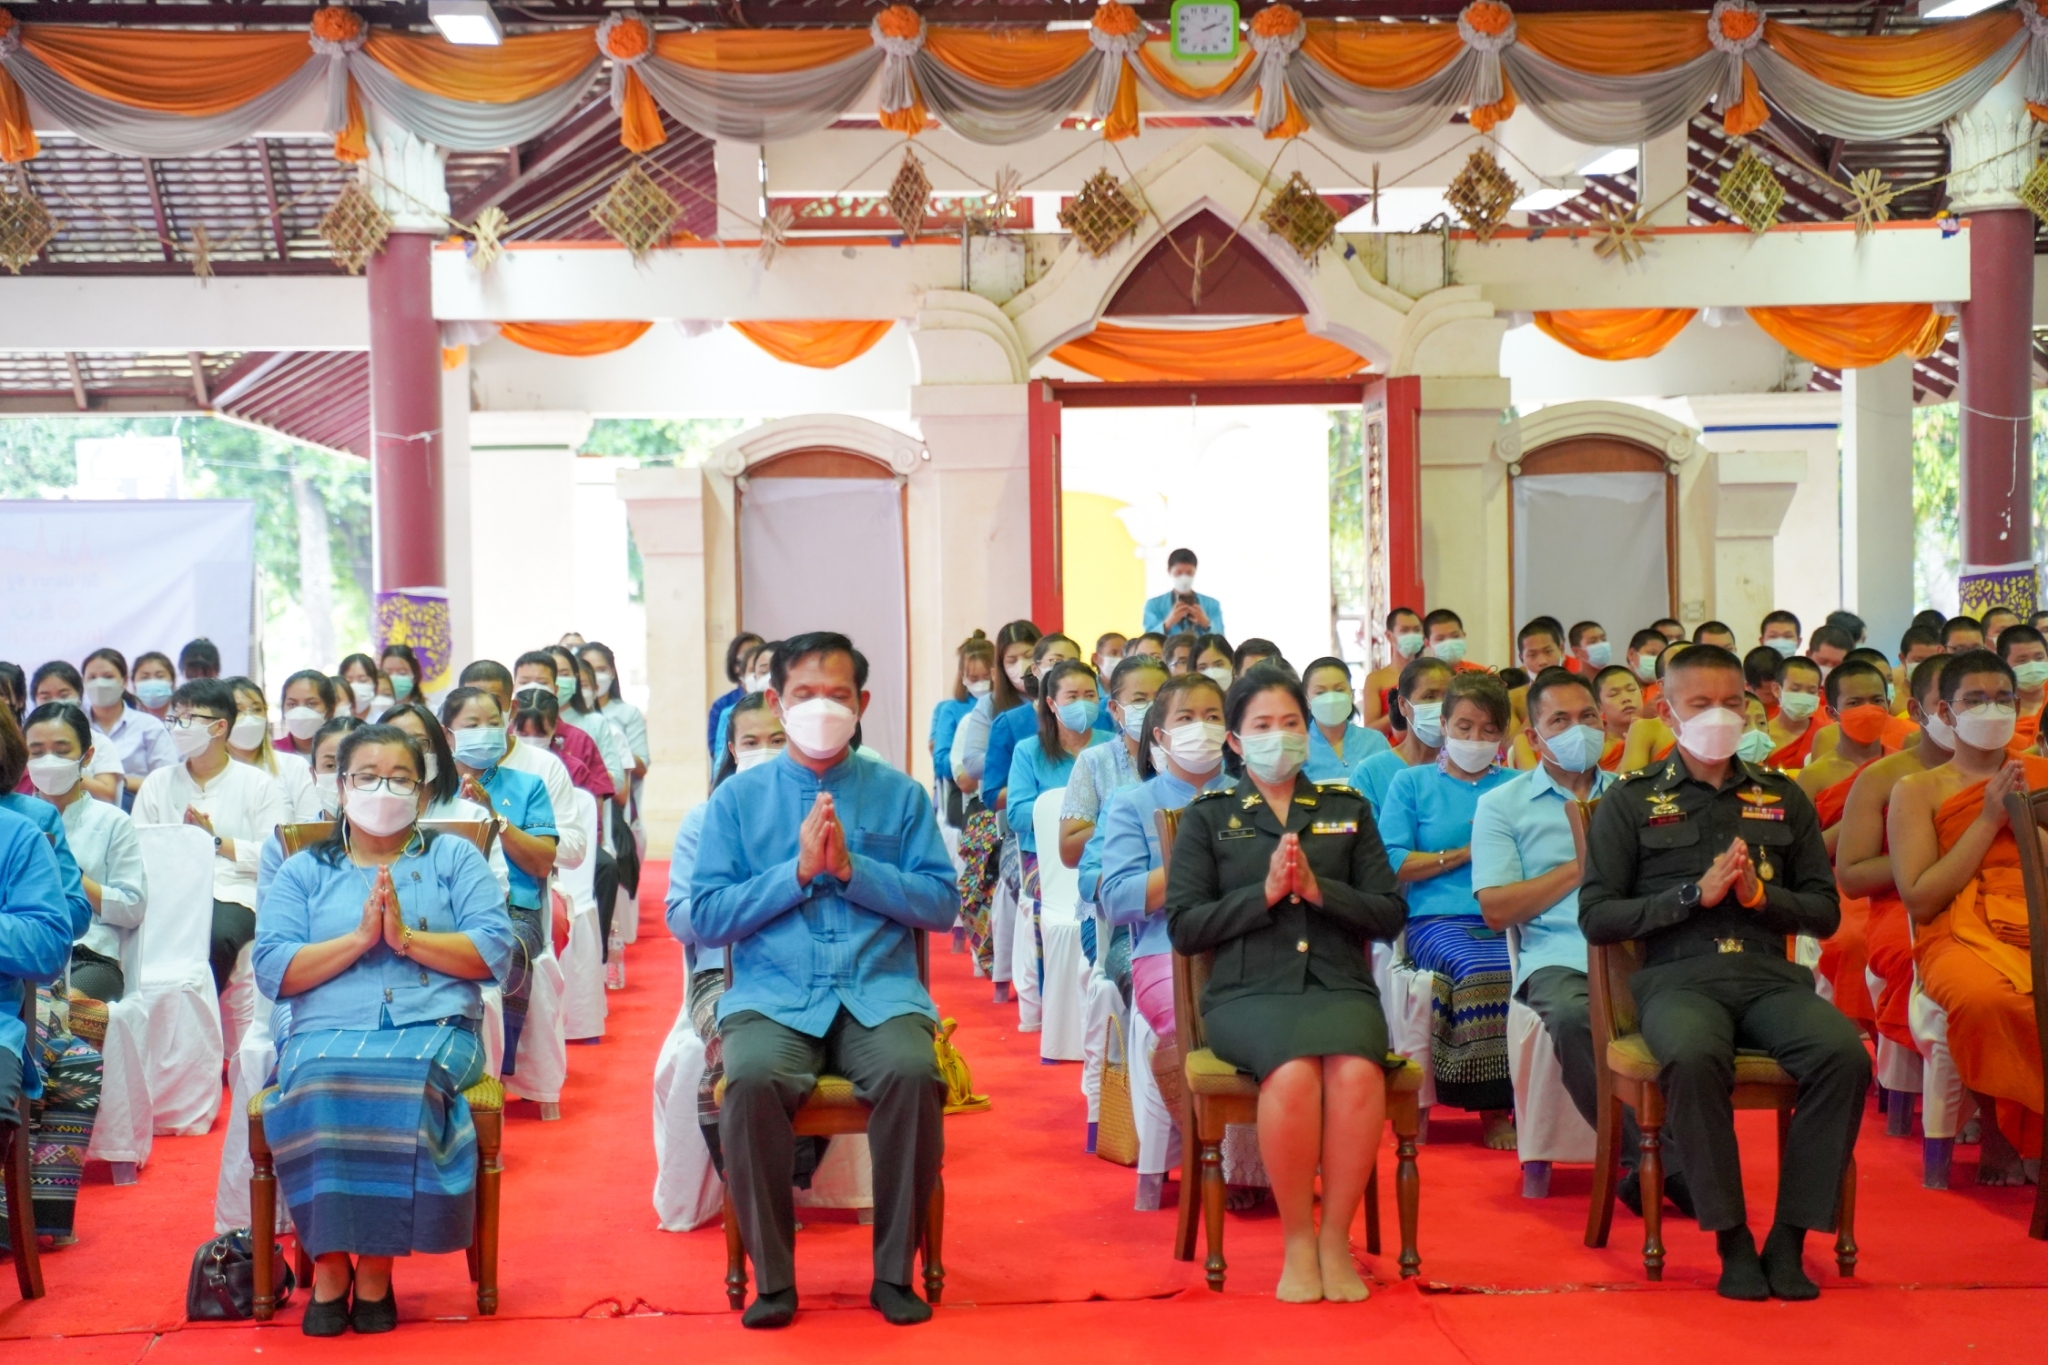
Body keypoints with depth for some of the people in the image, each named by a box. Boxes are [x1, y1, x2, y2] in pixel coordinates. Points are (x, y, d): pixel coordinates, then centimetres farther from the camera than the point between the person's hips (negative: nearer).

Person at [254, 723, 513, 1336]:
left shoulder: (453, 858, 18)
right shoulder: (302, 871, 19)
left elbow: (495, 952, 3)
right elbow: (272, 970, 4)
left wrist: (406, 936, -8)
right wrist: (358, 938, -7)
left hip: (434, 1025, -1)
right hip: (327, 1028, 1)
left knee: (404, 1082, -36)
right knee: (317, 1086, -35)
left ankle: (376, 1268, -24)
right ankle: (330, 1265, -23)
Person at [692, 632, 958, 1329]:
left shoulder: (899, 794, 10)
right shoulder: (737, 797, 9)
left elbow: (942, 903, 3)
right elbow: (707, 918, 3)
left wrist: (851, 868, -9)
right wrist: (798, 871, -9)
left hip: (878, 991, 0)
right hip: (773, 995, 0)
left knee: (913, 1072, -31)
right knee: (753, 1078, -32)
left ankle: (895, 1271, -12)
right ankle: (772, 1277, -13)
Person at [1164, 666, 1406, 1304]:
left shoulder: (1347, 810, 19)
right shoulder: (1209, 816, 14)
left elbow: (1390, 914, 11)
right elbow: (1183, 927, 4)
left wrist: (1319, 890, -6)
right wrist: (1265, 894, -8)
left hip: (1339, 986, 2)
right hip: (1249, 990, -2)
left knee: (1357, 1070, -33)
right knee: (1294, 1070, -34)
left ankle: (1336, 1238, -16)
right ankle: (1298, 1242, -16)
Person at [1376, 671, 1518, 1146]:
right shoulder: (1412, 783, 19)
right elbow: (1392, 865, 7)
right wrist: (1465, 853, 4)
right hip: (1438, 918, -2)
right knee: (1481, 968, -35)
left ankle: (1523, 1105, -22)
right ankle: (1492, 1110, -22)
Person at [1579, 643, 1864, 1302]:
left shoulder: (1782, 797, 19)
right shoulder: (1632, 800, 10)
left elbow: (1825, 912, 17)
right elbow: (1595, 918, 2)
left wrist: (1759, 893, -4)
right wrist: (1695, 893, -8)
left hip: (1770, 976, 3)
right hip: (1678, 976, -3)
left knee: (1845, 1054, -29)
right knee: (1694, 1057, -37)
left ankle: (1789, 1237, -17)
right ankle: (1732, 1239, -21)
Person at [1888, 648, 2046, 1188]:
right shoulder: (1919, 789, 15)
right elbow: (1919, 899, 1)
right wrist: (1988, 820, 1)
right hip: (1962, 935, -2)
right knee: (1985, 998, -40)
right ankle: (1998, 1132, -11)